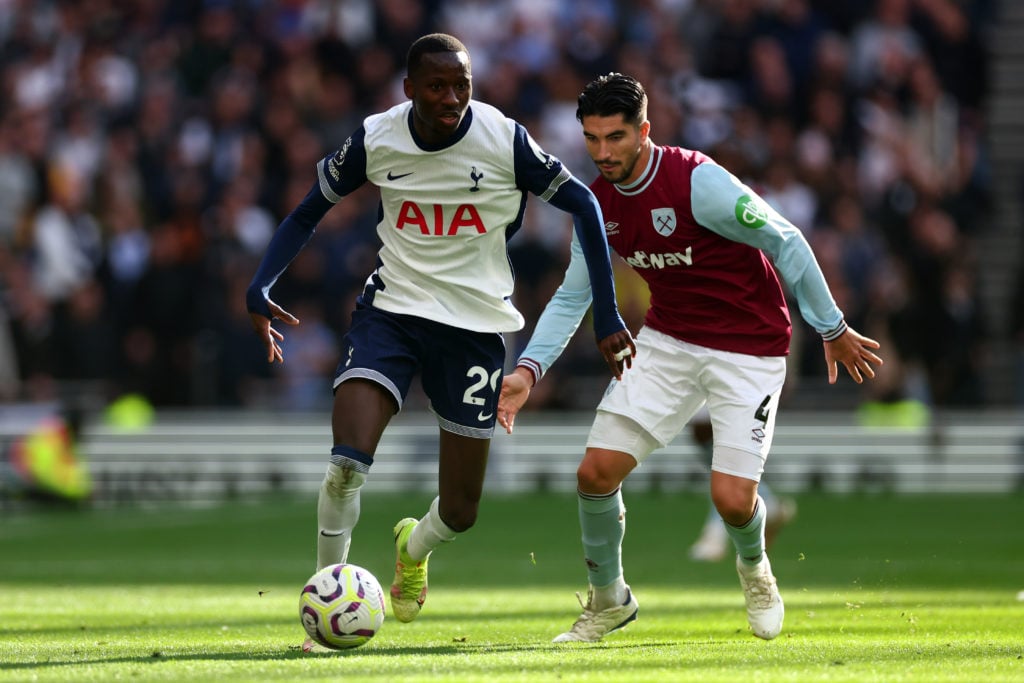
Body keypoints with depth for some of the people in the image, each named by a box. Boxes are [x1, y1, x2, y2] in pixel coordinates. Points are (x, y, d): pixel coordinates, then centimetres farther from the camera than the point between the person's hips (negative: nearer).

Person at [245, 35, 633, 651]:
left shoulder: (505, 140, -14)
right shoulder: (375, 139, -9)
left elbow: (582, 203, -2)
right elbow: (310, 210, 5)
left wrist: (607, 315, -4)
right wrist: (262, 287, -10)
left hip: (476, 323, 0)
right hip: (391, 311, 0)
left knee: (460, 512, 6)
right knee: (348, 461, -24)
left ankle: (414, 548, 44)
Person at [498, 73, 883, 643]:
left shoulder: (698, 181, -24)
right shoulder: (599, 204, -3)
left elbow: (785, 242, -16)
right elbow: (572, 297, 9)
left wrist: (832, 329, -9)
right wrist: (529, 370, -4)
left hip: (749, 348, -5)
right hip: (667, 341, 5)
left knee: (732, 498, -14)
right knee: (596, 471, -8)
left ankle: (754, 568, 25)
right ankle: (608, 601, 16)